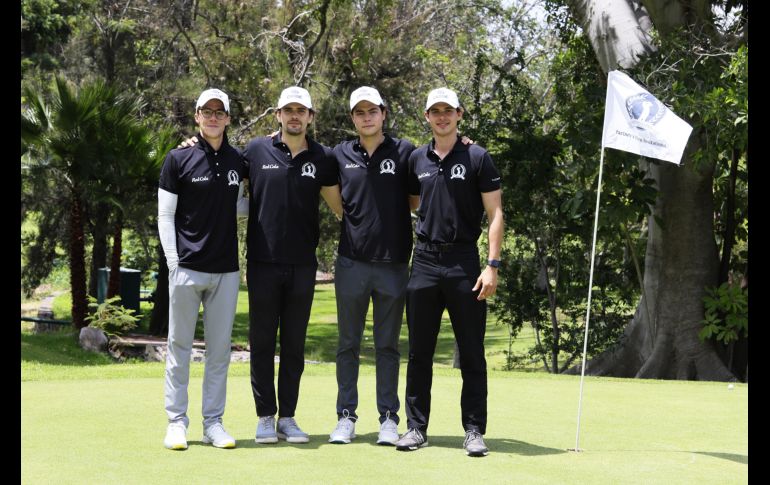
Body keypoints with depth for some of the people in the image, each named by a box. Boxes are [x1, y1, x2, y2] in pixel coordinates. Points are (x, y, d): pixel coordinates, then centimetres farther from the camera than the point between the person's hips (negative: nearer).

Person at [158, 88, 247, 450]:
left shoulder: (237, 161, 10)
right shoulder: (179, 159, -1)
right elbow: (165, 215, 0)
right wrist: (173, 262, -7)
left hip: (226, 270, 3)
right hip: (187, 268, -3)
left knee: (220, 349, 7)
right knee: (179, 346, 2)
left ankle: (213, 423, 14)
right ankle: (176, 422, 9)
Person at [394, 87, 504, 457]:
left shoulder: (477, 158, -1)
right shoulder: (417, 159, 10)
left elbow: (495, 214, -4)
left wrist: (492, 265, -12)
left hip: (463, 262, -3)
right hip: (424, 261, 4)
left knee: (472, 353, 1)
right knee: (419, 351, 6)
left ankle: (474, 430, 6)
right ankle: (416, 427, 14)